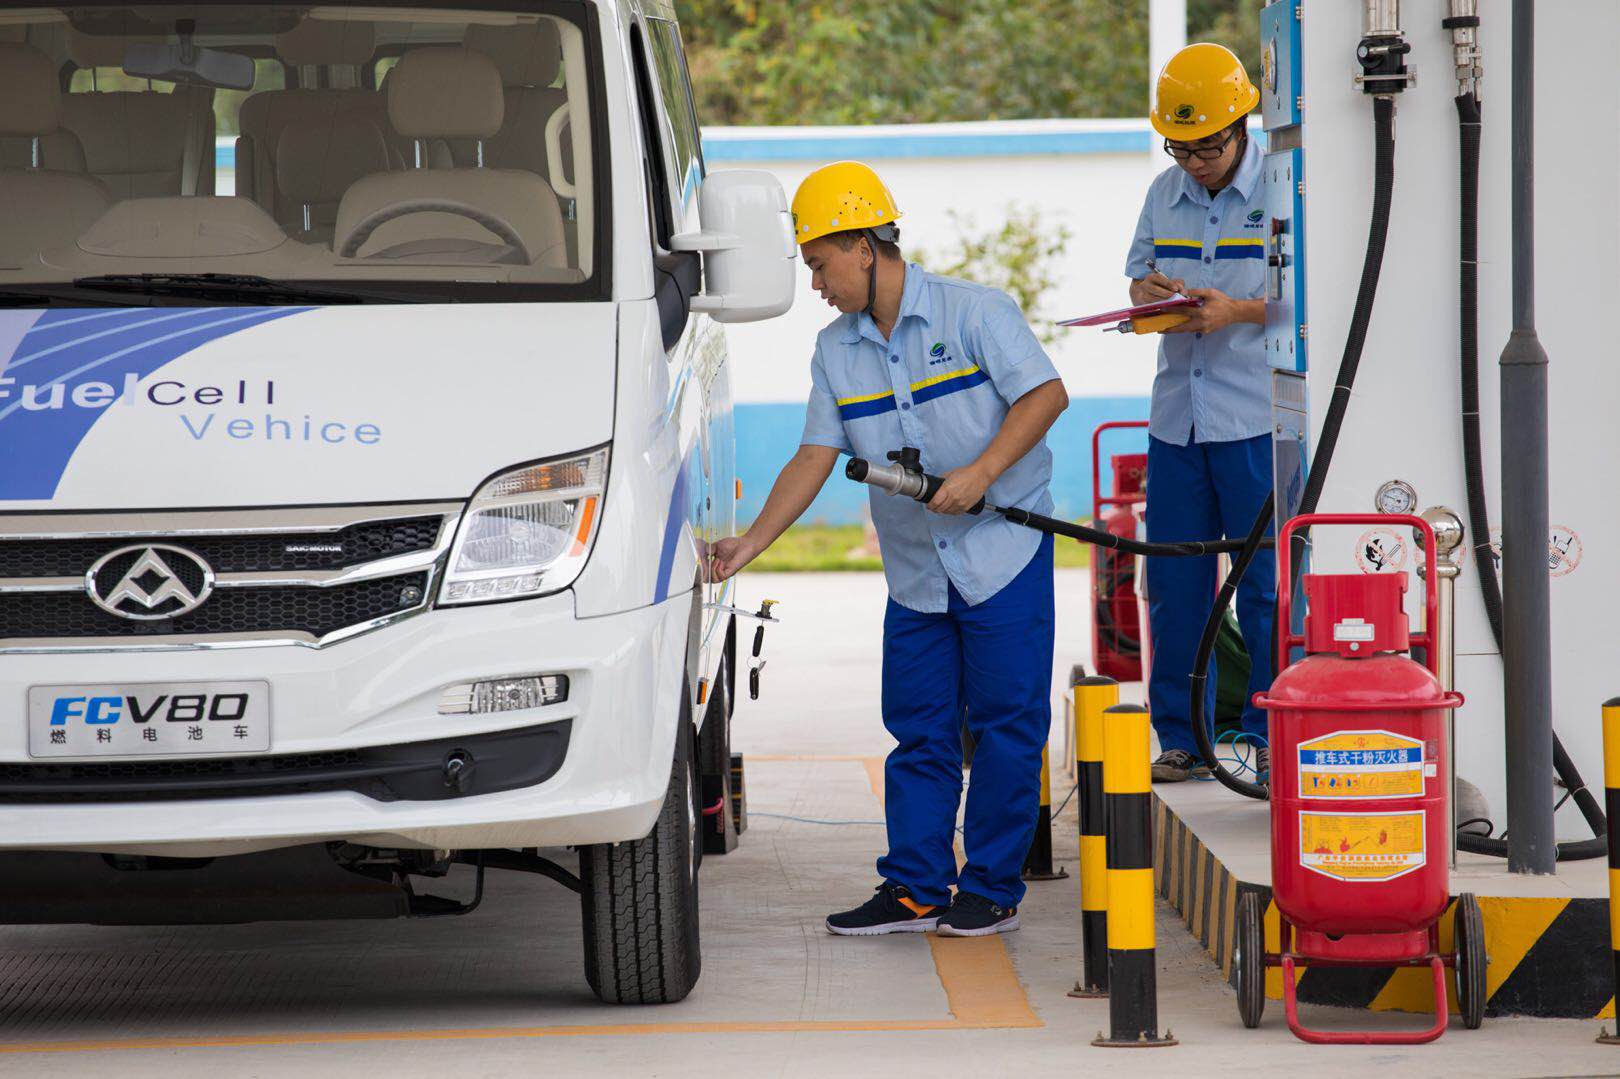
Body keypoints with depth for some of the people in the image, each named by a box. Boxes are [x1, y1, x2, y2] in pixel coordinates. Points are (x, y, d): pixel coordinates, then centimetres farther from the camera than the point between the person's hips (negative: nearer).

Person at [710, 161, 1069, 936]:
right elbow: (815, 457, 8)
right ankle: (915, 887, 10)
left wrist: (980, 473, -22)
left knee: (1004, 722, -2)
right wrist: (751, 542, 0)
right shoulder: (836, 350, 9)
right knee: (919, 732, 5)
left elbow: (1046, 394, -12)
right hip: (914, 572, 6)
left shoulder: (972, 313, -7)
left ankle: (992, 888, 4)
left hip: (1003, 551, -6)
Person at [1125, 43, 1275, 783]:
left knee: (1266, 583, -1)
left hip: (1256, 422, -5)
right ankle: (1181, 739, 14)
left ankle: (1270, 735, 7)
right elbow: (1138, 276, 21)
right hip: (1177, 417, 5)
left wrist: (1238, 310, -18)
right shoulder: (1164, 195, 13)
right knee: (1174, 583, 6)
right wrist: (1147, 291, -3)